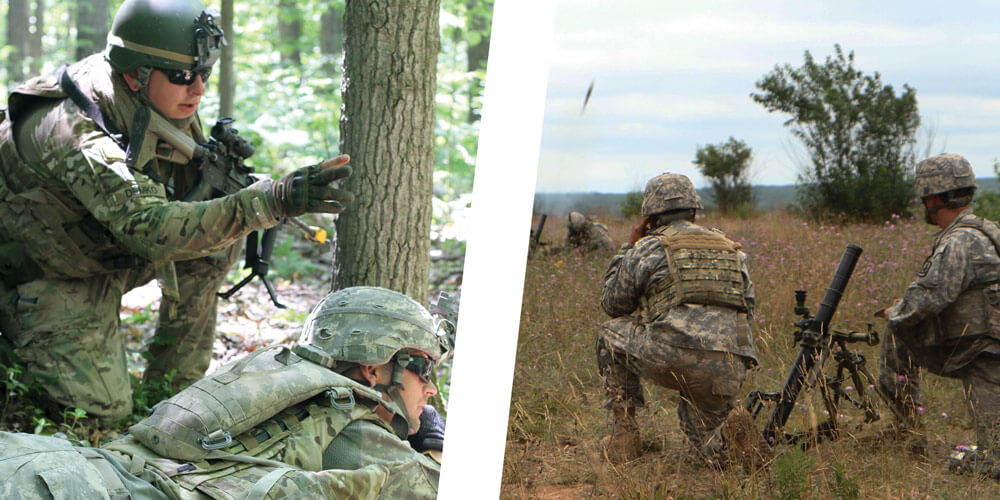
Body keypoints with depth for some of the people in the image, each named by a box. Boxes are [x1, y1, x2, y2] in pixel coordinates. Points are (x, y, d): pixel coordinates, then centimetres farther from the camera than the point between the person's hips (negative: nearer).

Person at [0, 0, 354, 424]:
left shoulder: (167, 105, -11)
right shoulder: (75, 133, -36)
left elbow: (194, 188, 3)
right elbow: (147, 226, -49)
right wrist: (270, 201, -57)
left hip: (110, 254, 7)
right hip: (43, 274, -7)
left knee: (218, 243, -11)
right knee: (103, 409, -15)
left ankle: (175, 384, 3)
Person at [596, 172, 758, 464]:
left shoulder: (648, 248, 11)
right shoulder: (731, 249, 25)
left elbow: (612, 305, 24)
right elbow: (747, 306, 29)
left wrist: (628, 249, 34)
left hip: (673, 359, -5)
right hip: (728, 373, 5)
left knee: (611, 334, 24)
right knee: (699, 432, 36)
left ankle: (624, 431, 19)